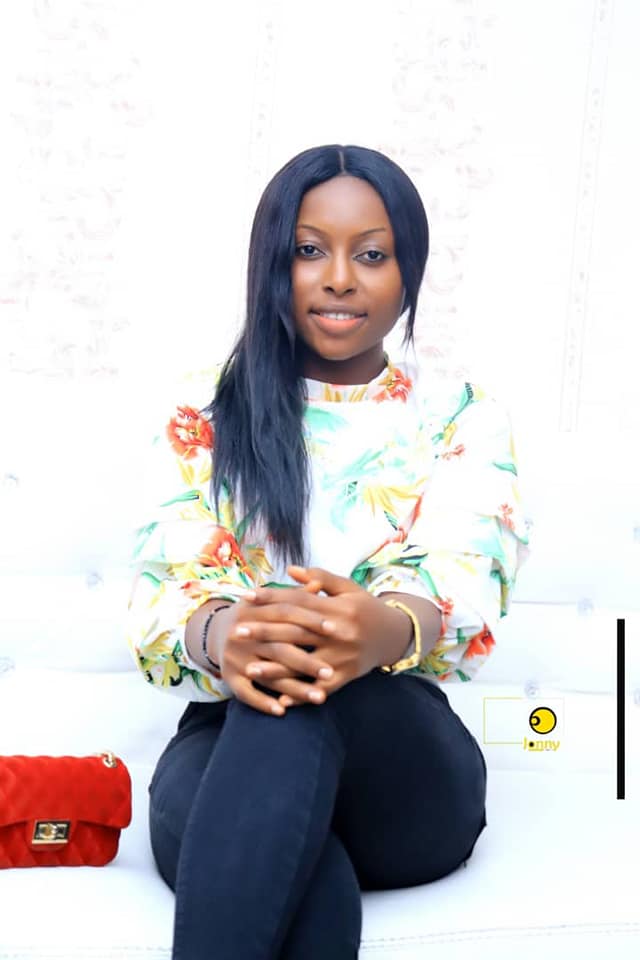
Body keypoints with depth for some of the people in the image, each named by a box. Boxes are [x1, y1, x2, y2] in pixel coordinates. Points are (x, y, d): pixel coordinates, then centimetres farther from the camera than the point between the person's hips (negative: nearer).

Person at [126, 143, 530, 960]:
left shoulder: (462, 418, 7)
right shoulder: (203, 425, 9)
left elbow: (467, 585, -11)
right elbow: (160, 590, -6)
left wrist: (387, 629, -39)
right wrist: (219, 633, -33)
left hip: (405, 773, 1)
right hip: (230, 748, 0)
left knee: (305, 701, -37)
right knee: (311, 890, -38)